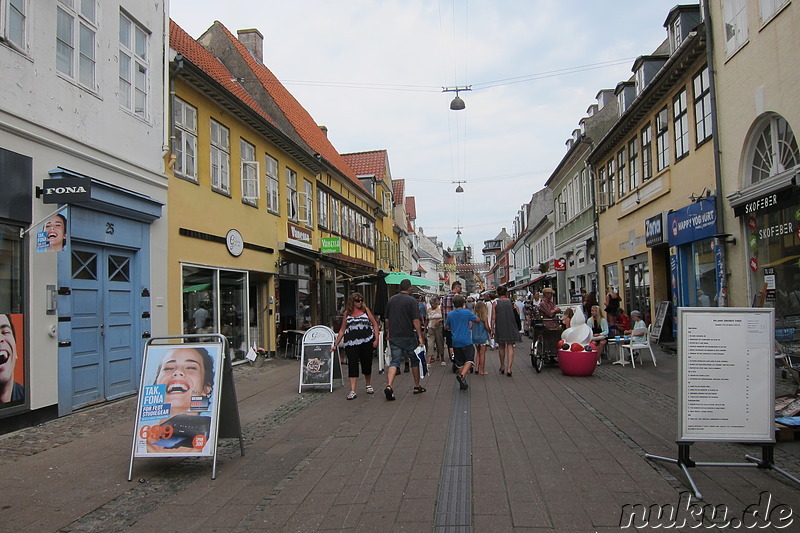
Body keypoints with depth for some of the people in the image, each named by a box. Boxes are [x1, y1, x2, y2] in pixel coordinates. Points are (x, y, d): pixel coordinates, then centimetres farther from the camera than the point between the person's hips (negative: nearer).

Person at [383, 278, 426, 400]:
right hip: (408, 336, -4)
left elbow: (387, 319, 13)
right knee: (415, 360, 14)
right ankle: (417, 386, 23)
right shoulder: (411, 301, -9)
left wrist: (388, 332, 26)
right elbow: (416, 320, -14)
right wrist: (420, 336, -12)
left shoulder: (391, 300, 7)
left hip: (394, 336, 4)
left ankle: (389, 385, -21)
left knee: (395, 361, 0)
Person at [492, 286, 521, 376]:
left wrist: (492, 328, 1)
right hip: (511, 327, 0)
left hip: (500, 328, 0)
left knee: (502, 347, 15)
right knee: (510, 347, 0)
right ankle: (509, 368, -11)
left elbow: (493, 318, -5)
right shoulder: (511, 302, 2)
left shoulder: (496, 303, -2)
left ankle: (502, 367, 25)